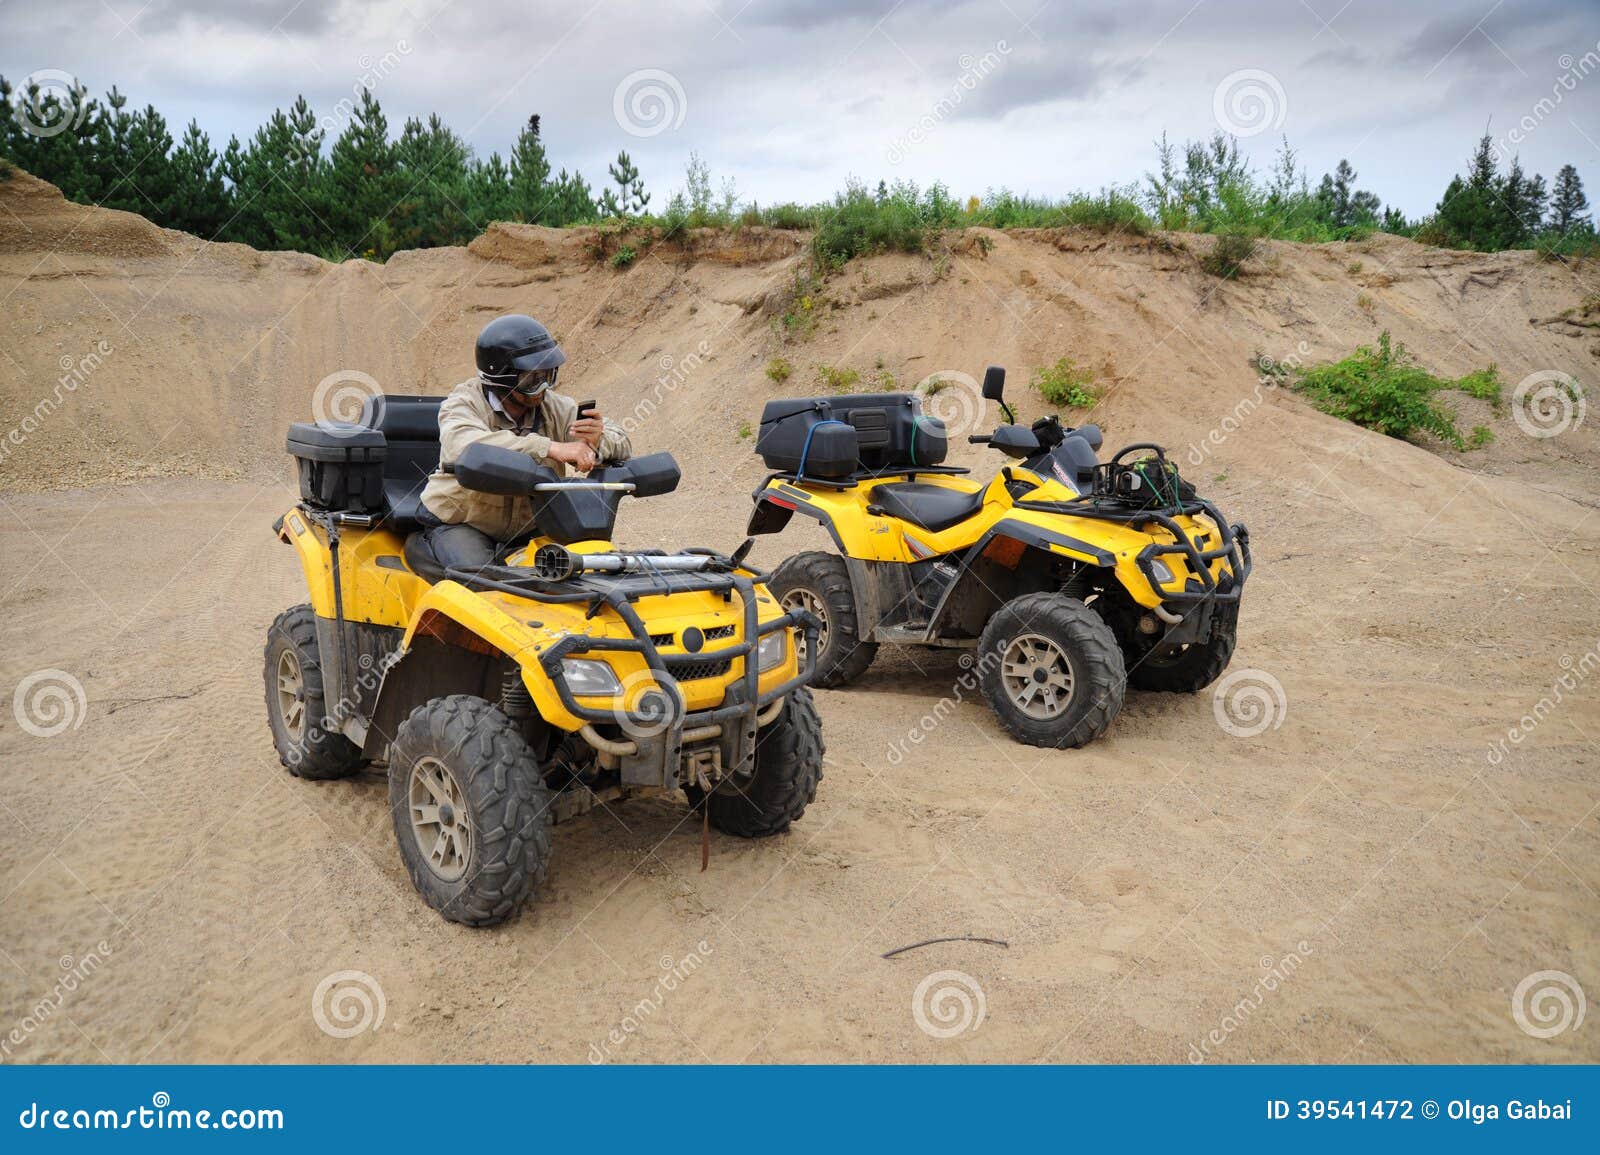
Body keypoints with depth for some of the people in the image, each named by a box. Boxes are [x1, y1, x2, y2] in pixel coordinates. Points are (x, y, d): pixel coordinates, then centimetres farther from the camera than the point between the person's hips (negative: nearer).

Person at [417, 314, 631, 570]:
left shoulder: (554, 407, -2)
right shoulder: (463, 403, -16)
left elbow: (620, 443, -4)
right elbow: (464, 446, -41)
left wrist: (598, 442, -32)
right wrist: (550, 448, -50)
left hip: (529, 526, 5)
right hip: (461, 525, -4)